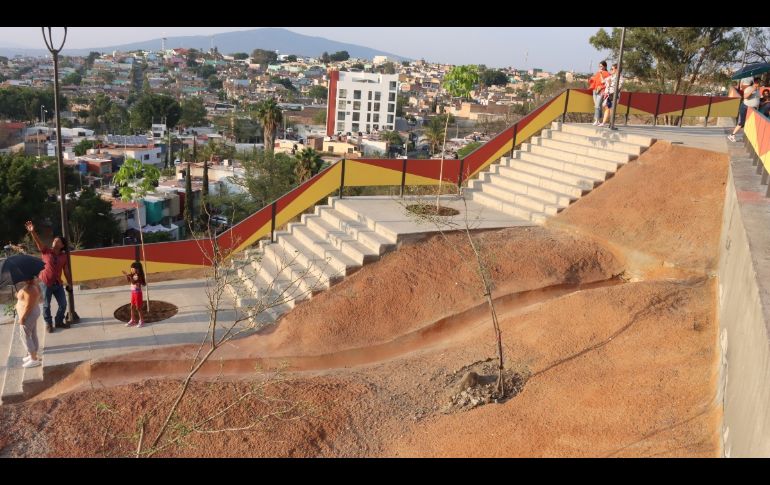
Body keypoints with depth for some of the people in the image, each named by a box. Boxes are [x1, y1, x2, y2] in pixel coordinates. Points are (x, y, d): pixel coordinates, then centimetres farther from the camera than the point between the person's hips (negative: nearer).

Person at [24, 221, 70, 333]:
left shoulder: (64, 256, 1)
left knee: (63, 304, 9)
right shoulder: (46, 251, -6)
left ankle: (59, 322, 31)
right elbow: (38, 242, -23)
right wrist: (32, 232, -41)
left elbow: (65, 270, 7)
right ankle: (48, 324, 27)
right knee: (46, 305, 9)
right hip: (46, 283, -3)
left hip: (58, 284, 3)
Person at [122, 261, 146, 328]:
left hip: (137, 293, -9)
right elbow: (129, 281, 13)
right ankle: (132, 320, 25)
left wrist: (130, 277, -42)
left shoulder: (138, 276, -21)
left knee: (138, 308, 0)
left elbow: (133, 282, -34)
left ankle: (142, 321, 11)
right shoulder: (133, 275, 4)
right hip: (133, 293, 9)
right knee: (132, 307, 14)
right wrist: (126, 276, -1)